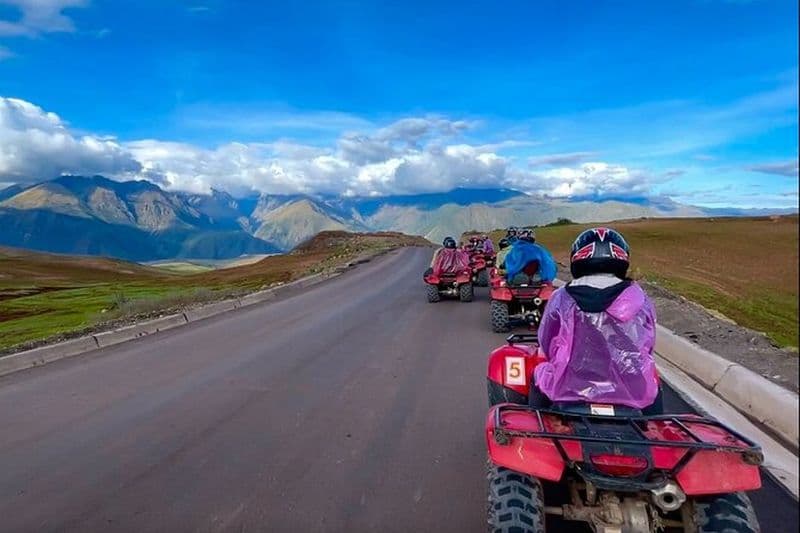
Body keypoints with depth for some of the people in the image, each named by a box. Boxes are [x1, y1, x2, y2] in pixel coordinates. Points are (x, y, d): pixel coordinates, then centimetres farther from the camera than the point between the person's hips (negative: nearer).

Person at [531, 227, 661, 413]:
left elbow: (545, 344, 5)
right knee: (653, 389, 36)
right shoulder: (638, 298, 1)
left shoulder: (561, 299, -4)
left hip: (570, 391, -2)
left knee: (540, 373, 29)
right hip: (632, 394, 2)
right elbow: (648, 346, 13)